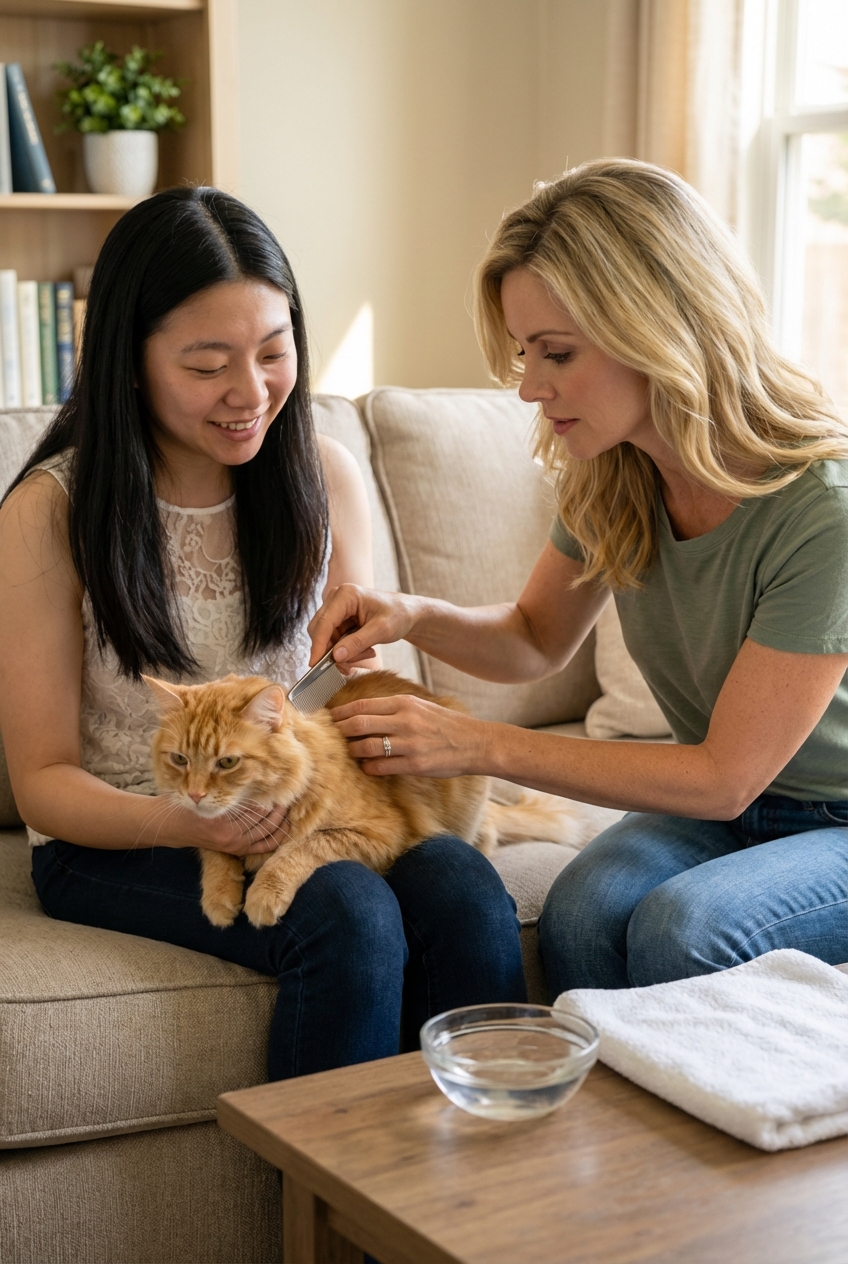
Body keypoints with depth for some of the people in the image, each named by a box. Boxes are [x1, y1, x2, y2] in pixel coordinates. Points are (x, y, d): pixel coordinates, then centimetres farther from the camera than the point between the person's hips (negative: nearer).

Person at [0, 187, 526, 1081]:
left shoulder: (326, 478, 2)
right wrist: (180, 823, -27)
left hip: (301, 820, 4)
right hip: (117, 841, -3)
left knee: (465, 891, -26)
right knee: (350, 917, -30)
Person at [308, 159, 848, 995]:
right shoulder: (611, 476, -7)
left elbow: (725, 776, -22)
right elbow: (538, 639, 11)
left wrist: (481, 746, -22)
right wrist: (413, 617, -11)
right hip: (719, 809, 5)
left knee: (683, 926, -31)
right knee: (581, 911, -26)